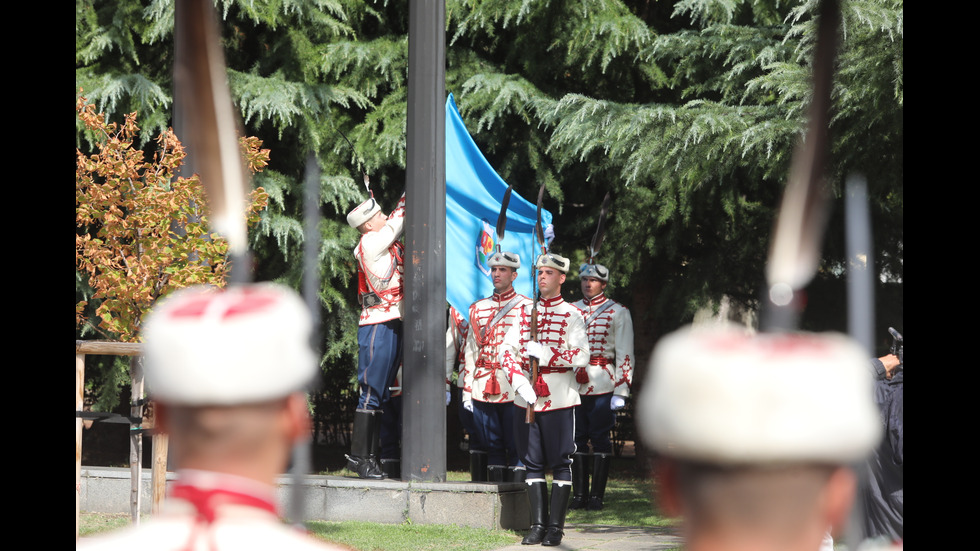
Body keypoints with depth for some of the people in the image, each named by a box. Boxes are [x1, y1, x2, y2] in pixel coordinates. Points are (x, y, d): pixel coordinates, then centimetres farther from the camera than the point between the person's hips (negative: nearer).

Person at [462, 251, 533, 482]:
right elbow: (470, 350, 15)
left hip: (514, 390, -4)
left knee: (516, 448, -3)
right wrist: (467, 390, 10)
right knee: (493, 448, 7)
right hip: (483, 389, 4)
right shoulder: (478, 308, 15)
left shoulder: (525, 307, 2)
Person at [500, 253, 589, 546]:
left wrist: (545, 353, -17)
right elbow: (506, 351, 5)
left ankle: (556, 527, 4)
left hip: (559, 399, -4)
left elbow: (581, 357, -11)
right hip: (526, 399, 4)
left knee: (560, 463, -1)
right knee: (533, 463, 5)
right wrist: (520, 383, -9)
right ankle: (538, 525, 10)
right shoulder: (525, 312, 11)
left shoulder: (572, 315, 0)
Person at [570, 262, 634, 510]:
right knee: (577, 440, 4)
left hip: (602, 387, -4)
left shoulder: (617, 312, 2)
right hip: (574, 385, 4)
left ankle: (597, 496, 2)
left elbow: (625, 354, -2)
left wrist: (621, 391, -9)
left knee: (600, 440, -2)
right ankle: (579, 495, 9)